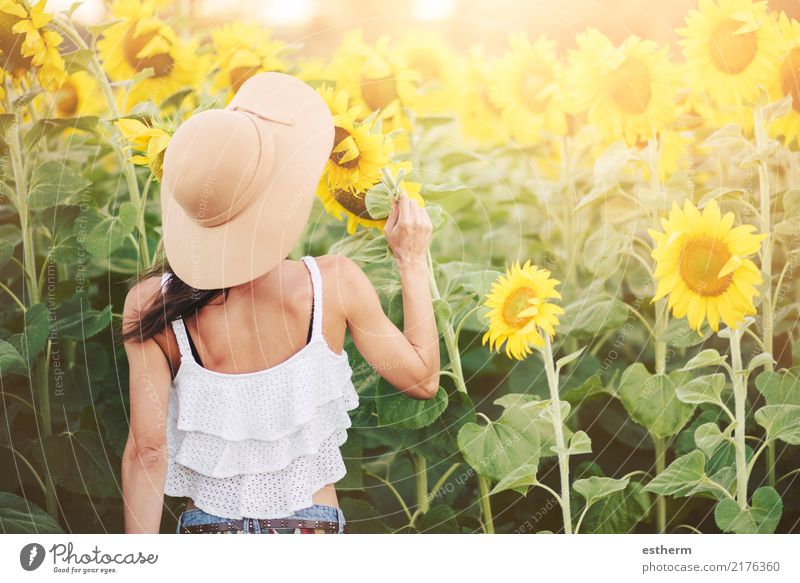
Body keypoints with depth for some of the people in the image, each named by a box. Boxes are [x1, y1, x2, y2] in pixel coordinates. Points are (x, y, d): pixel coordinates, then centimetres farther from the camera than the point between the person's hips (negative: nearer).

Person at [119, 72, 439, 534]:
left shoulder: (151, 303, -10)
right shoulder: (334, 282, -11)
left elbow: (148, 450, -9)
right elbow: (423, 378, 1)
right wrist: (413, 261, 11)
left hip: (208, 527, 1)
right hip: (312, 525, -1)